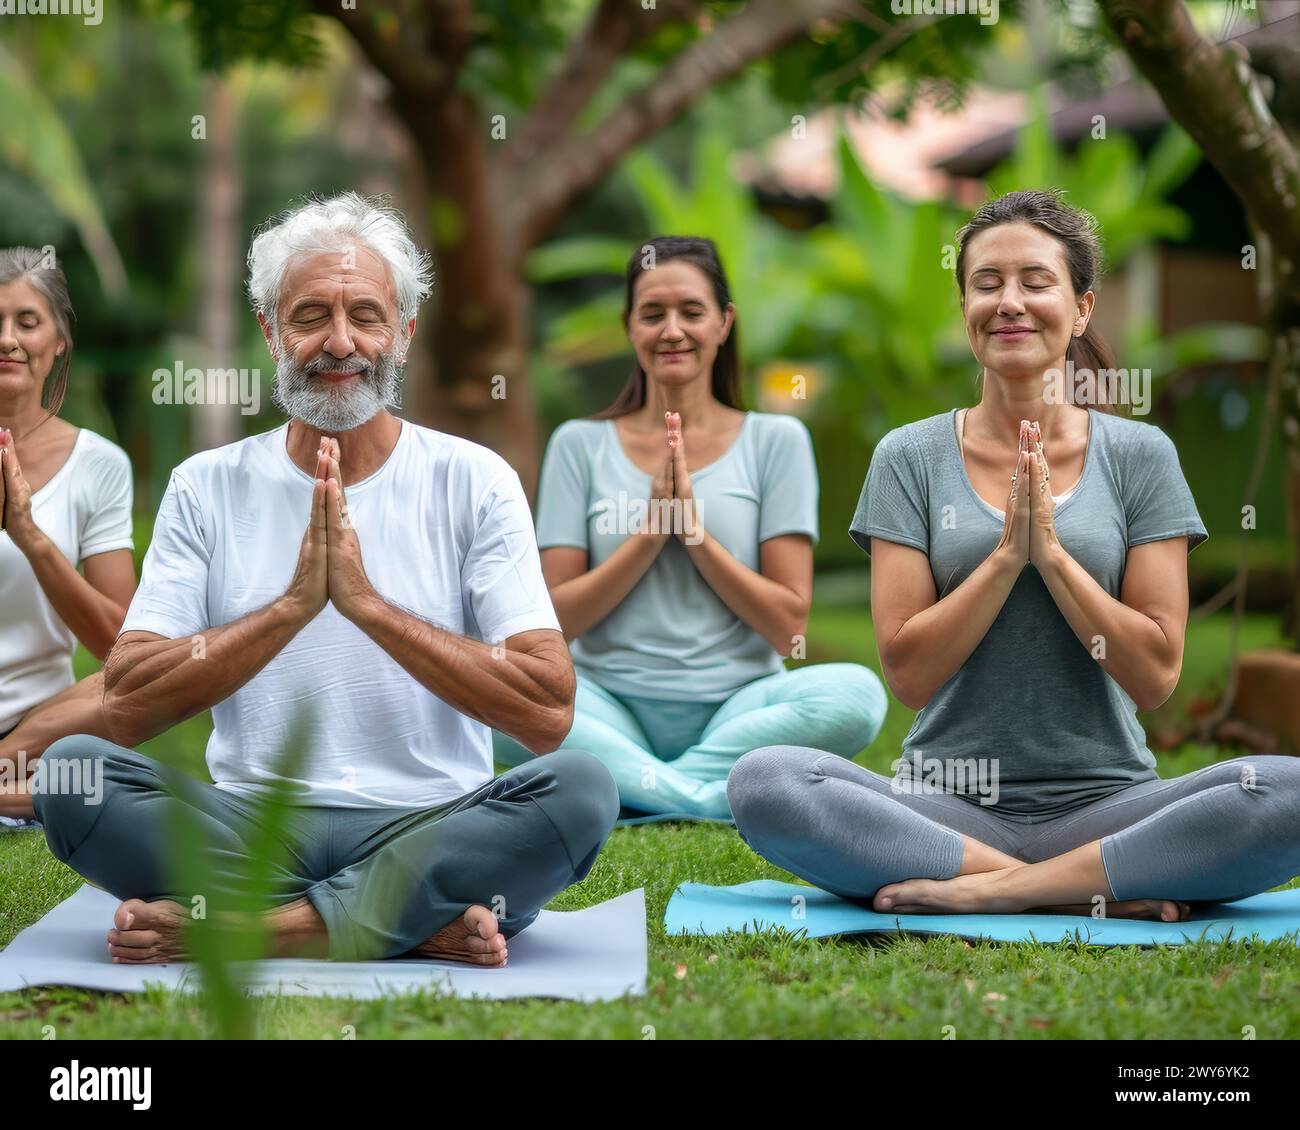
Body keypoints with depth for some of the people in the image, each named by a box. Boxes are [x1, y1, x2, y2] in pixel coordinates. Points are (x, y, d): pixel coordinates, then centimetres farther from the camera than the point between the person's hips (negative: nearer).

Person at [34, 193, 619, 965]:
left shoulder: (474, 481, 3)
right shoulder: (208, 487, 7)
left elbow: (548, 713, -9)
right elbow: (128, 708, -4)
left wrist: (368, 603, -15)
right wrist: (293, 604, -15)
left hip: (429, 830, -1)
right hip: (253, 828, 1)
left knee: (580, 788, -30)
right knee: (73, 771, -24)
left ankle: (234, 928, -26)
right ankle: (418, 921, -24)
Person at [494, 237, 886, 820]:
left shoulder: (775, 441, 6)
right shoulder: (580, 445, 8)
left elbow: (789, 625, 0)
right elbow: (557, 619, 1)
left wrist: (695, 531, -10)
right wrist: (650, 532, -10)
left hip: (737, 707, 0)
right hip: (614, 711, 0)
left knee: (857, 692, -31)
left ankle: (634, 785, -23)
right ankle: (711, 798, -26)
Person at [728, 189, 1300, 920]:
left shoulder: (1140, 456, 5)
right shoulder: (911, 458, 5)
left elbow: (1156, 675, -1)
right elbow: (909, 673, -2)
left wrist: (1052, 553, -10)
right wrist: (1007, 553, -12)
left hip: (1103, 801, 0)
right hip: (948, 804, 0)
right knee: (765, 782, -30)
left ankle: (986, 889, -24)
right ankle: (1105, 890, -25)